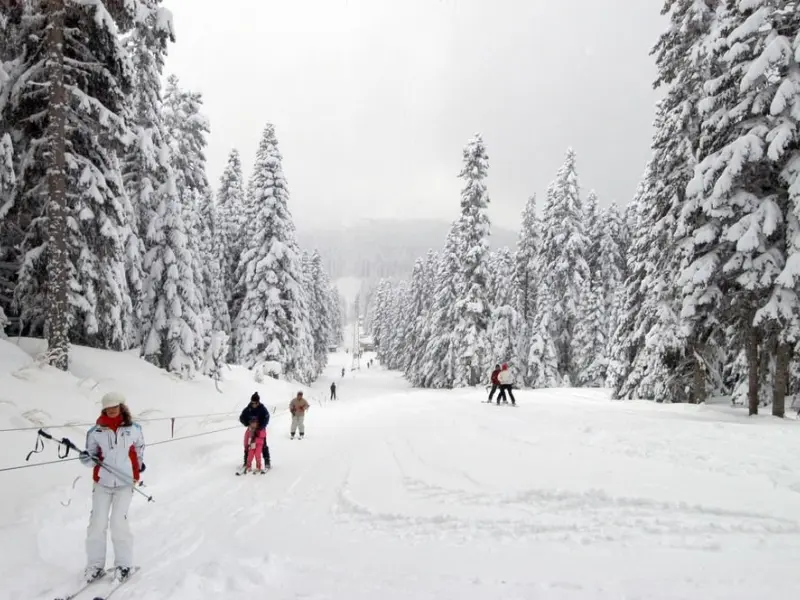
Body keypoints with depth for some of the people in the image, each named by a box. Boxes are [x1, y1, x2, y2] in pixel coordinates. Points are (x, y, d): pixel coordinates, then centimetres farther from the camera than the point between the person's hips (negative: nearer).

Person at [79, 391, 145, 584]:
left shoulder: (134, 429, -3)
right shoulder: (96, 431, -5)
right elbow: (91, 457, 0)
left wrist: (139, 465, 21)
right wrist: (86, 458, -21)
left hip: (125, 483, -1)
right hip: (102, 483, 1)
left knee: (119, 523, -3)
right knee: (97, 523, 3)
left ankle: (124, 564, 12)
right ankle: (95, 565, 18)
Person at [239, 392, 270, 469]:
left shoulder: (263, 409, -17)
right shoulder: (248, 409, -10)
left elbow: (266, 419, -19)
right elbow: (241, 418, -7)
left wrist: (260, 426, -32)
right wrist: (247, 424, -23)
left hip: (260, 430, -3)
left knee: (263, 446, 1)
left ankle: (267, 462, 9)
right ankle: (246, 462, 22)